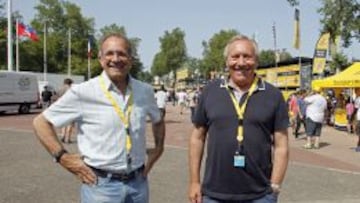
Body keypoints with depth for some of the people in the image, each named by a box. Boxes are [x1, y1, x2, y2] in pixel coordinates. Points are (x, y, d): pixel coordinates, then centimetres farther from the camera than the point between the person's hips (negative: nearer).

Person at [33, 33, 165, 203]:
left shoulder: (145, 92, 2)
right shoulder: (83, 93, -11)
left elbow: (158, 121, 21)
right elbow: (41, 122, -3)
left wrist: (158, 148, 9)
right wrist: (62, 157, -9)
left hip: (138, 183, 4)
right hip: (101, 185, -4)